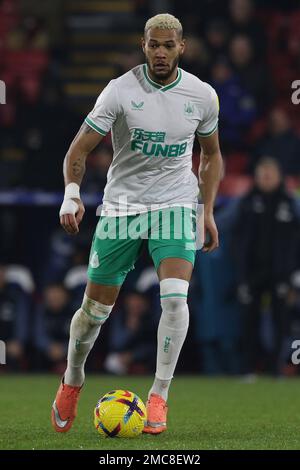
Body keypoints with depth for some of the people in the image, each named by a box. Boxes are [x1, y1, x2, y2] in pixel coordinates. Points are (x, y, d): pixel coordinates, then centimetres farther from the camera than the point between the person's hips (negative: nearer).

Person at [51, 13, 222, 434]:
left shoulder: (202, 95, -2)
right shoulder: (121, 91, -11)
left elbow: (211, 154, 14)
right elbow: (79, 150, -10)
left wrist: (209, 212, 9)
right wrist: (72, 193, -27)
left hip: (175, 204, 1)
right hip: (121, 206, -1)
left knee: (175, 297, -21)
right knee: (96, 308, 5)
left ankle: (159, 396, -10)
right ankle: (72, 381, 33)